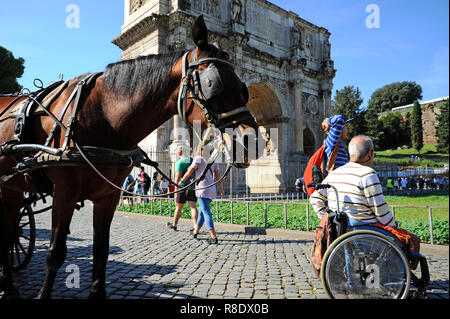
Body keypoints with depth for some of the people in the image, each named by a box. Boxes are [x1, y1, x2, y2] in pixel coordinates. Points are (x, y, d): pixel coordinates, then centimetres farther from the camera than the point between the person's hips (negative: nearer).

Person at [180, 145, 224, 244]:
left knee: (206, 213, -9)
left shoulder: (198, 159, -5)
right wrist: (221, 188, 20)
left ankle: (214, 237, -15)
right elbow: (218, 175, 13)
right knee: (202, 211, 19)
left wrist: (181, 181, 11)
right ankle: (195, 232, 34)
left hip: (203, 189, -8)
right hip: (211, 189, 8)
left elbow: (189, 173, -5)